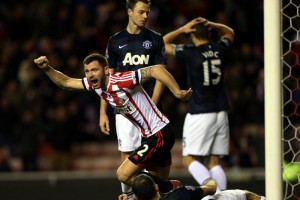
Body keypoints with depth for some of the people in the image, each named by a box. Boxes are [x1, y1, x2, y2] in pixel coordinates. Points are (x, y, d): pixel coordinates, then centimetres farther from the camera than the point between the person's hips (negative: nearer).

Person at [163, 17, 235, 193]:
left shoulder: (190, 53, -8)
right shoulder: (219, 49, 4)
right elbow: (229, 32, 28)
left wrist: (182, 30, 0)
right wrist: (210, 25, 10)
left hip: (199, 114, -5)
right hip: (220, 113, 5)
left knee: (189, 159, -1)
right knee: (214, 161, 9)